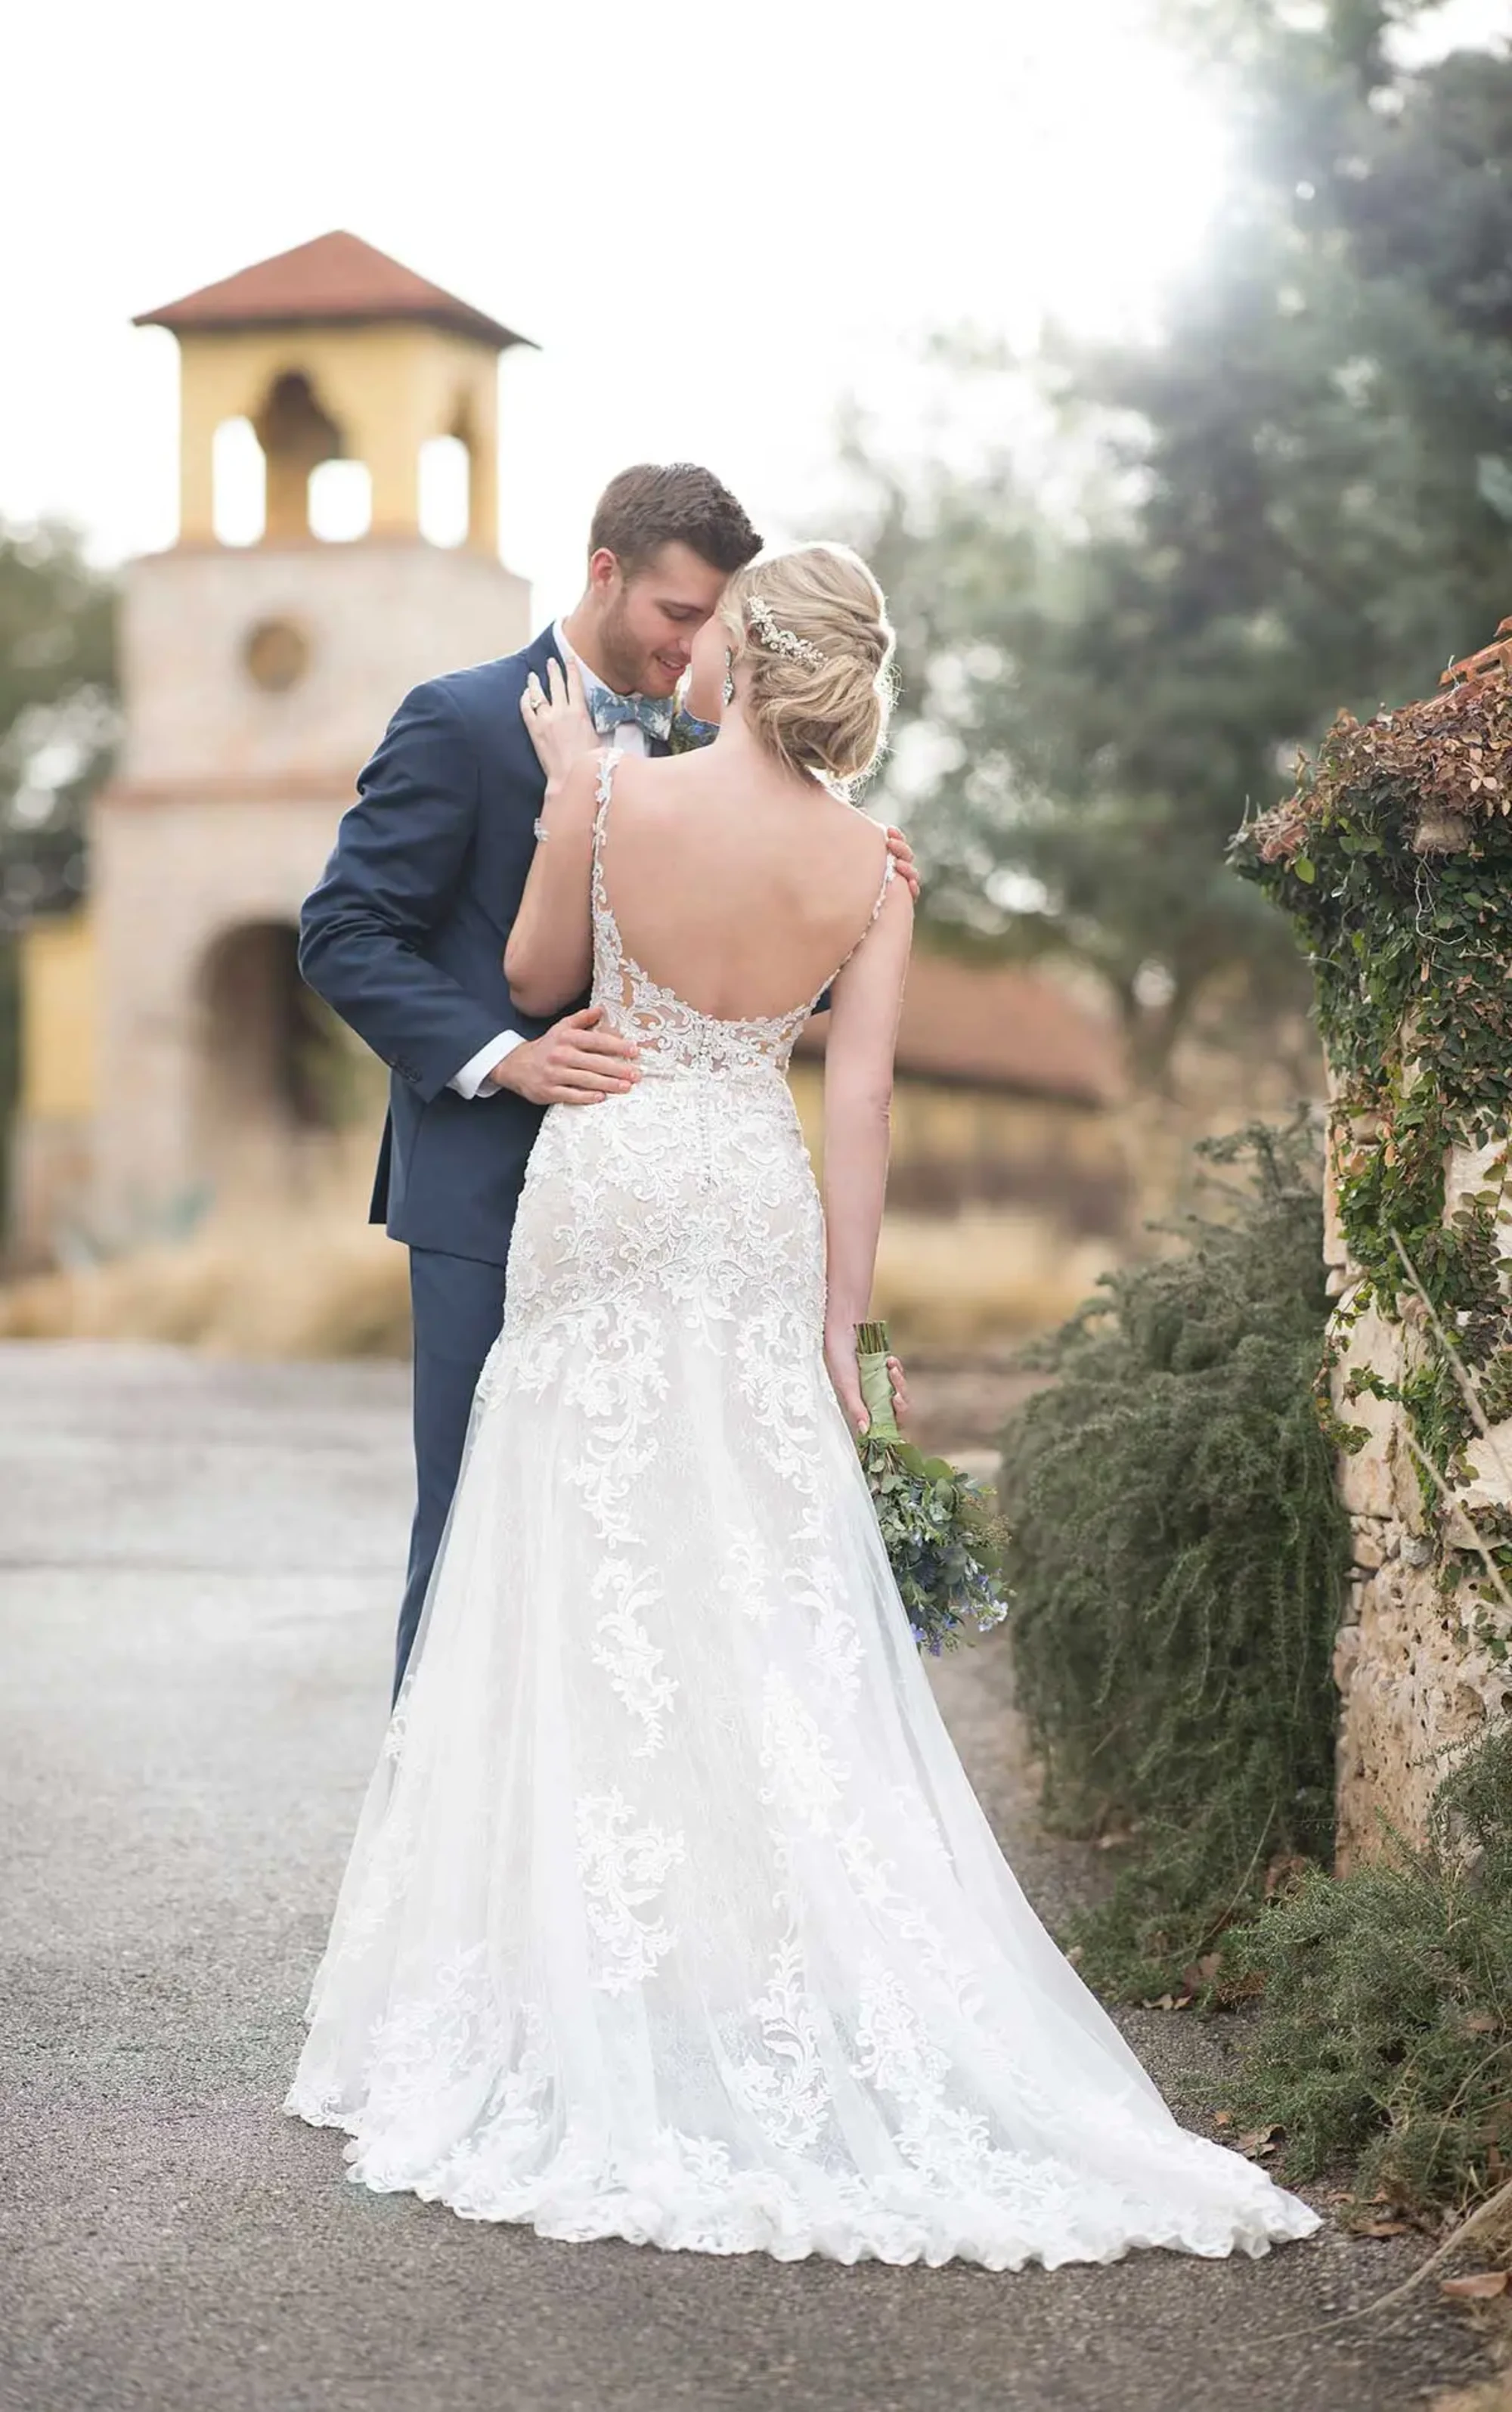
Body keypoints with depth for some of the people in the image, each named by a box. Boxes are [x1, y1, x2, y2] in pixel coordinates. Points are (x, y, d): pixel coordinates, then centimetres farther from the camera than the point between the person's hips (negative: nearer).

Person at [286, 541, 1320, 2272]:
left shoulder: (619, 795, -12)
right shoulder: (871, 866, -3)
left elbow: (537, 982, 3)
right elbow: (861, 1101, -4)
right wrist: (844, 1320, 1)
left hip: (608, 1195, -2)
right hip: (760, 1218, 3)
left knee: (603, 1589, 5)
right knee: (777, 1603, 8)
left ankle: (600, 1976, 9)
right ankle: (795, 1976, 10)